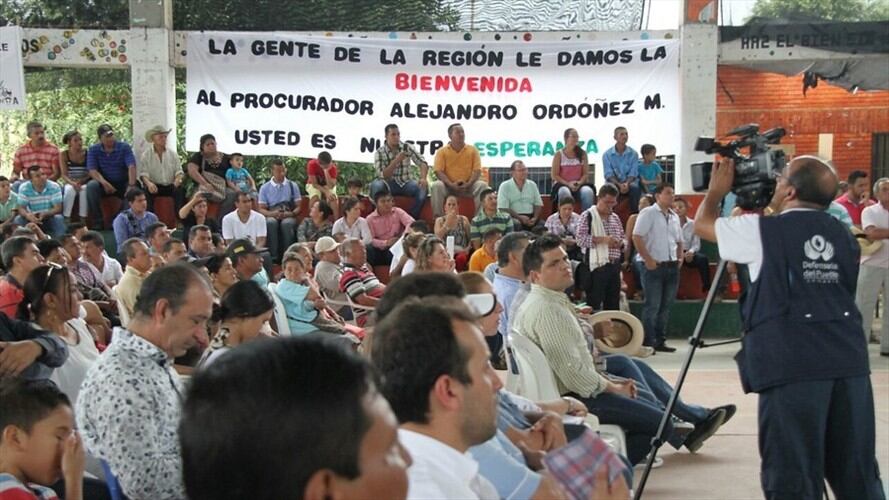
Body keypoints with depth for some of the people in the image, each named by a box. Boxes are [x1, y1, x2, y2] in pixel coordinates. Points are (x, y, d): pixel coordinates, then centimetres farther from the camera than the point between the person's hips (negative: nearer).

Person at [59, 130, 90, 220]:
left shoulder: (87, 154, -1)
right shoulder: (63, 155, 0)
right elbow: (64, 174, -6)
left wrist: (81, 181, -23)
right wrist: (72, 183, -26)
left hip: (85, 183, 0)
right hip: (70, 183, 0)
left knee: (84, 189, -36)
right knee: (70, 190, -35)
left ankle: (83, 219, -33)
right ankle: (66, 219, -34)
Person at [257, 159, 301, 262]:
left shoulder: (293, 186, 12)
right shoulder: (265, 188, 11)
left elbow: (298, 207, 9)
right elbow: (261, 209, 7)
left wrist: (290, 213, -14)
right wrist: (272, 213, -15)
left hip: (289, 216, 0)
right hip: (272, 216, 0)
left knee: (287, 223, -37)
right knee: (271, 223, -37)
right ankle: (274, 256, -36)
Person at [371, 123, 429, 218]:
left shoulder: (408, 147, 0)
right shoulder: (379, 153, -4)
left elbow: (423, 163, -6)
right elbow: (383, 176, -14)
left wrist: (423, 178, -26)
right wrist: (396, 161, -25)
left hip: (407, 182, 2)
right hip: (389, 184, -2)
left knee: (423, 188, -29)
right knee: (376, 185, -34)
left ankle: (413, 217, -18)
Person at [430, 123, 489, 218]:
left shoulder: (472, 150, 6)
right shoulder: (442, 151, 3)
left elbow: (477, 170, 1)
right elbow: (439, 171, -6)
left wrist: (468, 184, -18)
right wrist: (451, 184, -21)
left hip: (468, 186, 1)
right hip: (449, 186, -1)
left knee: (482, 185, -27)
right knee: (436, 186, -31)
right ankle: (437, 217, -26)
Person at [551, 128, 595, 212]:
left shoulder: (582, 154, 8)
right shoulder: (559, 155, 1)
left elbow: (586, 173, 5)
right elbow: (554, 175, -2)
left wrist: (579, 183, -15)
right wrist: (568, 184, -15)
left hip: (579, 184, 2)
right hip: (563, 184, -2)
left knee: (588, 191, -32)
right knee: (564, 192, -38)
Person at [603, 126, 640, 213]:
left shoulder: (633, 154, 5)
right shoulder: (607, 154, 2)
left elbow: (633, 173, -1)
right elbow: (609, 174, -5)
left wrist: (626, 184, -23)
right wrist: (619, 185, -22)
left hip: (629, 182, 1)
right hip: (614, 182, -1)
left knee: (635, 187, -33)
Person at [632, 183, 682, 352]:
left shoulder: (674, 217, 17)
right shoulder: (648, 213, -5)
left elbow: (679, 241, 26)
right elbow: (636, 237, -13)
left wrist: (680, 257, 9)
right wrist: (648, 259, -16)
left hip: (672, 266, 7)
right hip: (654, 266, -7)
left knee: (665, 306, 9)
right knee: (652, 306, -7)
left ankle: (660, 341, 15)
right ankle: (647, 342, -3)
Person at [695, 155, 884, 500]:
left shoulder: (763, 231, -1)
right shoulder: (842, 235, 14)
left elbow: (702, 224, 13)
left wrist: (717, 190, 34)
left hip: (792, 365, -5)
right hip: (849, 361, 5)